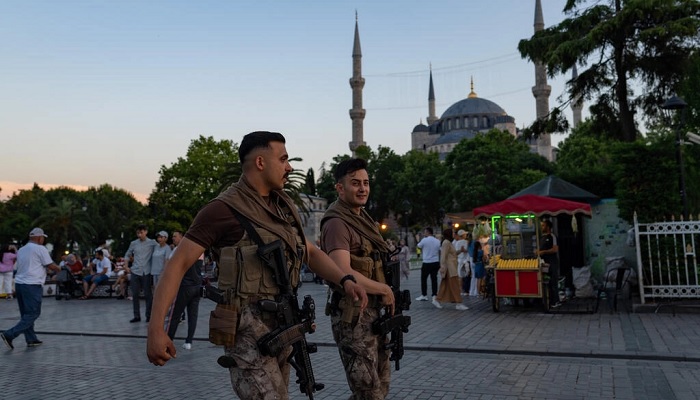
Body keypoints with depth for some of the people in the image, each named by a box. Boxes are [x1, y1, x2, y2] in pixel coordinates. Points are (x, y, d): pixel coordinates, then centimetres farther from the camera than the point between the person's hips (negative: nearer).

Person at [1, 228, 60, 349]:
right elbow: (51, 266, -3)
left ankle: (31, 339, 16)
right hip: (32, 286, -8)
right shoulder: (40, 249, -7)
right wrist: (59, 269, 18)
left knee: (26, 313, 12)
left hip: (19, 283, 8)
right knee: (33, 313, -2)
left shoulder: (21, 250, 15)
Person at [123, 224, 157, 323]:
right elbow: (127, 255, 20)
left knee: (148, 295, 1)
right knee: (135, 294, 6)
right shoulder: (133, 243, 9)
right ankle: (136, 316, 15)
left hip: (146, 272, -3)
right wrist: (126, 267, 9)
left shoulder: (152, 243, -2)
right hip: (135, 272, 4)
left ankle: (149, 316, 10)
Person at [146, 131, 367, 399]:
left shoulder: (283, 206, 11)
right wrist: (156, 328, -20)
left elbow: (311, 253, 16)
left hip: (281, 327, 8)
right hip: (248, 329, -8)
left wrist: (345, 280, -1)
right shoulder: (224, 209, -12)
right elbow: (178, 264, -12)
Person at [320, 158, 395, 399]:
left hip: (374, 312, 10)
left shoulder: (363, 218, 14)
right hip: (353, 315, -9)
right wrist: (385, 290, -16)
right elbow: (344, 274, -27)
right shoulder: (337, 224, -17)